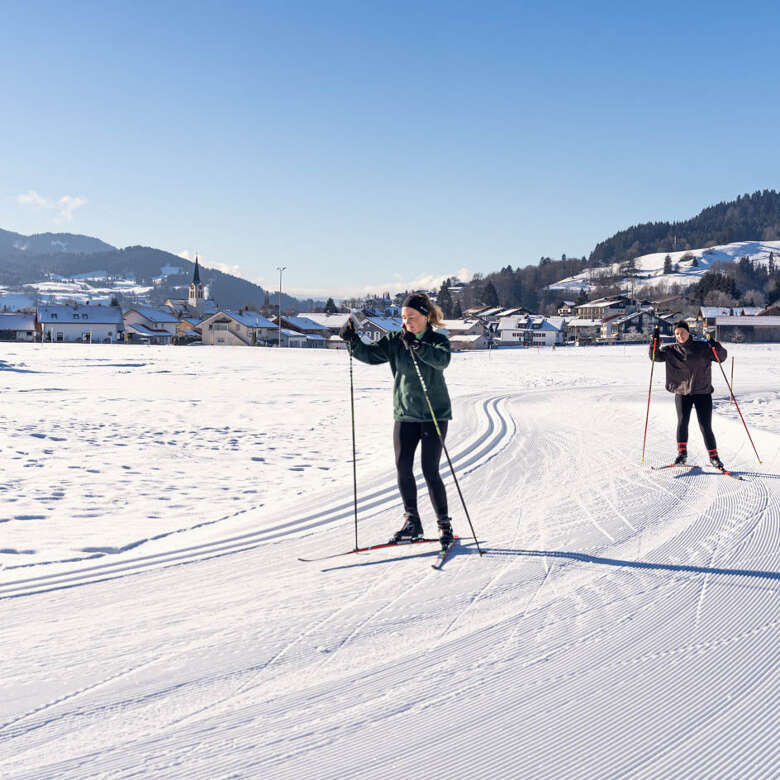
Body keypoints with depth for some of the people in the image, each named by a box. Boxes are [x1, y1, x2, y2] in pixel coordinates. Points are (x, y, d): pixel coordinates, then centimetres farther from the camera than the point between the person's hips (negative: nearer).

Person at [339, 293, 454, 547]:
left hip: (434, 414, -4)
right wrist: (352, 340, -20)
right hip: (404, 414, 4)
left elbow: (441, 360, -27)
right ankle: (411, 522, 17)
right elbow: (370, 355, -3)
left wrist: (416, 345, -41)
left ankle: (444, 524, 7)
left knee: (430, 471, -6)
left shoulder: (438, 340, -6)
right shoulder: (395, 341, 5)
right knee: (403, 468, 3)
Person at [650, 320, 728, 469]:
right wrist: (655, 341, -12)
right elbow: (656, 356, 3)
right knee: (682, 422, -9)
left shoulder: (702, 347, 3)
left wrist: (716, 347, -16)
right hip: (682, 392, 1)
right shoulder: (672, 350, 6)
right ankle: (682, 453, 9)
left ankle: (713, 456, 10)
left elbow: (722, 357, 4)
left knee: (706, 426, -2)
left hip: (702, 392, -1)